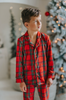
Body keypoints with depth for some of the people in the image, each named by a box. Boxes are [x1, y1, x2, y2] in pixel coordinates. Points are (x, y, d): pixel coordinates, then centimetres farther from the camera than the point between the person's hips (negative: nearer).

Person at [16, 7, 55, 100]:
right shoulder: (21, 41, -12)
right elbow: (19, 61, -6)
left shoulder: (45, 38, -8)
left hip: (43, 78, 1)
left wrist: (50, 76, 1)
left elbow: (50, 58, -1)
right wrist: (20, 80, -4)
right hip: (28, 79, -1)